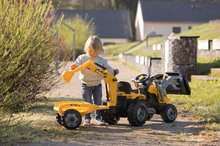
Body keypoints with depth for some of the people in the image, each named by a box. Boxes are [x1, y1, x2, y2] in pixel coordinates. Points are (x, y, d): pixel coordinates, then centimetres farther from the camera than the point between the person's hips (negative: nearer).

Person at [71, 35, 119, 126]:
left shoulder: (101, 60, -1)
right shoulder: (82, 58, -6)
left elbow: (107, 68, -1)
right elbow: (76, 66, -12)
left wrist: (114, 72, -17)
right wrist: (74, 67, -34)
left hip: (97, 84, 2)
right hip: (86, 84, -2)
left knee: (98, 102, 5)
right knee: (87, 103, -2)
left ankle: (98, 118, 14)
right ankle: (87, 119, 5)